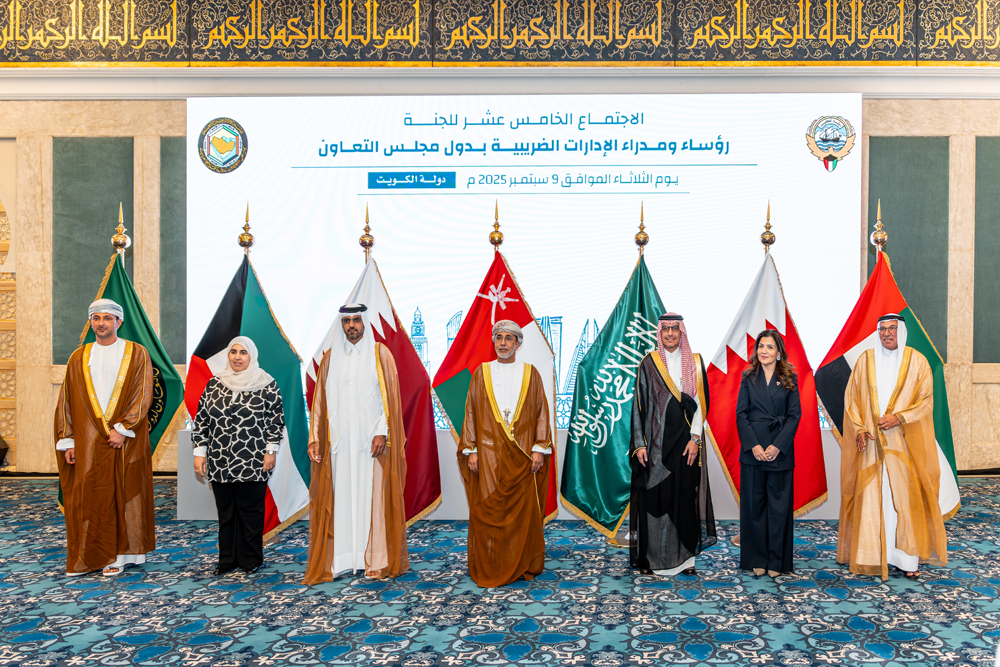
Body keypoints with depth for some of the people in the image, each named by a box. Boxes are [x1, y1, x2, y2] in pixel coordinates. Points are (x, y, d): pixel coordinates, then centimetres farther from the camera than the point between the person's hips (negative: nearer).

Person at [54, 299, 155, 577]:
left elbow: (143, 395, -6)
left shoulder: (136, 354, 2)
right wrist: (67, 441, 2)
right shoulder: (78, 358, 11)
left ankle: (118, 555, 9)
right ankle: (86, 558, 12)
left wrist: (123, 428, -14)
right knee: (86, 497, 3)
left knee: (122, 495, 1)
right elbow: (67, 402, 10)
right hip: (87, 442, 3)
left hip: (124, 441, -3)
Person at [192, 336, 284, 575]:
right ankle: (227, 558, 21)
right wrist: (200, 451, 6)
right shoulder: (215, 383, 8)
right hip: (220, 462, 3)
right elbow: (202, 418, 11)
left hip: (253, 463, -3)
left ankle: (252, 559, 15)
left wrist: (271, 450, -4)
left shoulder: (266, 384, 0)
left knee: (251, 510, 3)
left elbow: (277, 419, 1)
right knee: (225, 510, 10)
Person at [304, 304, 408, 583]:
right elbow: (321, 400, 9)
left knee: (373, 494, -1)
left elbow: (389, 396, -3)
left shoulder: (380, 353, 2)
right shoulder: (331, 357, 10)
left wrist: (382, 432, -13)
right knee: (341, 495, 2)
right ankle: (339, 558, 8)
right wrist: (315, 439, 3)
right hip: (340, 439, 3)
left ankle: (377, 559, 6)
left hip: (371, 438, -2)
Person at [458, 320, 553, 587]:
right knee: (488, 511, -1)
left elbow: (541, 413, 5)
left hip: (522, 455, 0)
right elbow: (471, 413, 6)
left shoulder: (530, 373, 6)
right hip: (489, 453, 0)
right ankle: (489, 568, 9)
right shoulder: (481, 373, 7)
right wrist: (471, 450, -1)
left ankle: (524, 566, 16)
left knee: (524, 511, 3)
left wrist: (539, 449, -3)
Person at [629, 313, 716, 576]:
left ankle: (685, 557, 12)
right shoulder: (649, 363, 3)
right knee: (655, 495, -1)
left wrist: (695, 438, -8)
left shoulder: (694, 362, 7)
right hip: (656, 440, -1)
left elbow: (700, 401, 2)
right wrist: (639, 443, -6)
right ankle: (654, 558, 8)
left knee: (686, 495, 3)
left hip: (686, 440, 1)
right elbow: (639, 404, 1)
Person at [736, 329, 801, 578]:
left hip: (781, 450, -1)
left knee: (779, 505, 3)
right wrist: (753, 445, -10)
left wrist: (778, 445, -12)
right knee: (754, 503, 4)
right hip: (753, 450, 1)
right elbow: (741, 414, 2)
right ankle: (757, 559, 14)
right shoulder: (749, 377, 6)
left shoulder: (789, 379, 4)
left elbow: (795, 415, -1)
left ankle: (777, 561, 12)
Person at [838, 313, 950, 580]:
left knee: (906, 497, -2)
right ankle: (869, 556, 8)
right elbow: (851, 397, 7)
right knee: (869, 497, 0)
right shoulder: (865, 360, 7)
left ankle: (908, 558, 6)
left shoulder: (917, 361, 3)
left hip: (904, 444, -1)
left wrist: (899, 418, -15)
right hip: (870, 442, 1)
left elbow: (926, 399, -1)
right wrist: (858, 429, -5)